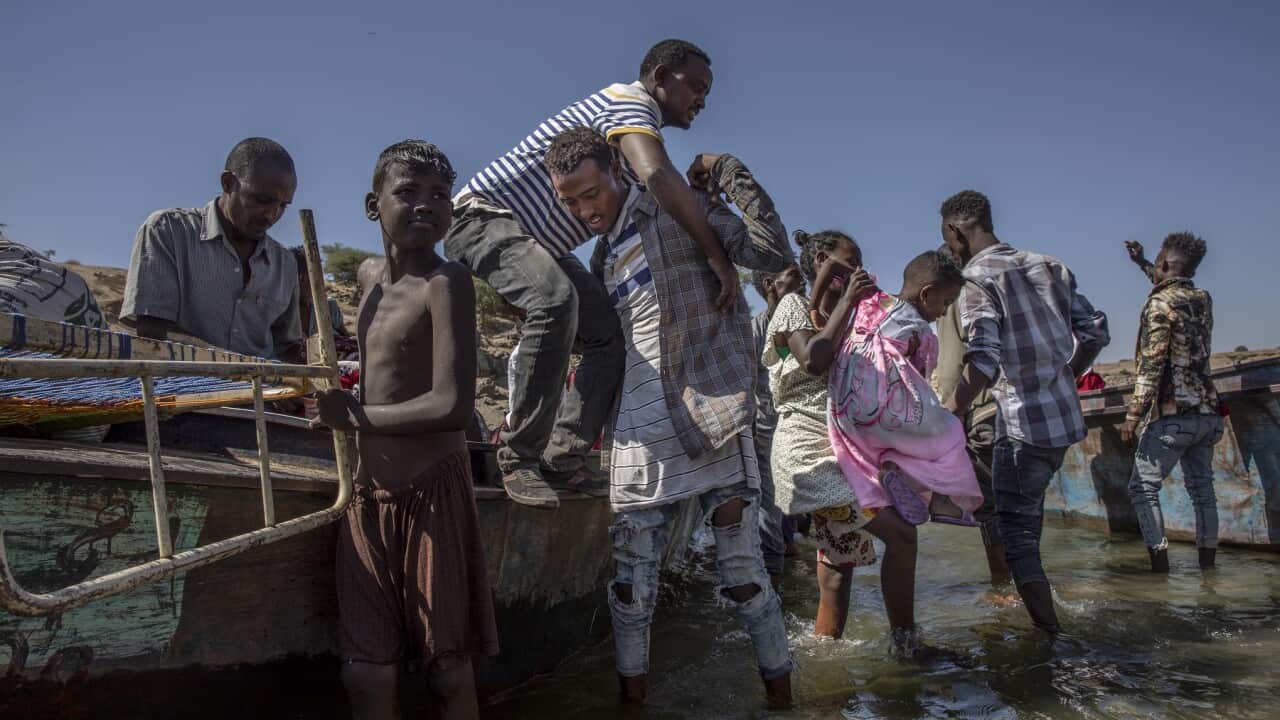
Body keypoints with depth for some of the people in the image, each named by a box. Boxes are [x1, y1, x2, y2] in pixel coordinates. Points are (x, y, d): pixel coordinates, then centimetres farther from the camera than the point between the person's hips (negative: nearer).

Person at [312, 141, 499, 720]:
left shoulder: (446, 282, -12)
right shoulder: (372, 287, 13)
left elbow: (452, 406, -22)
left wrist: (353, 416, -10)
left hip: (430, 494, -7)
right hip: (369, 497, 7)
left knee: (449, 670, 7)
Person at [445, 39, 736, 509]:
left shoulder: (641, 132, 16)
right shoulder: (629, 100, -15)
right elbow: (658, 176, -36)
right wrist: (716, 255, -33)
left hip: (541, 244, 10)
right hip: (487, 213, -10)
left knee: (613, 332, -3)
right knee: (554, 299, -37)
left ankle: (563, 457, -5)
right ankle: (520, 460, -28)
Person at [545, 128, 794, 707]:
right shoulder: (603, 256, 17)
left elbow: (773, 255, -11)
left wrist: (732, 175, -10)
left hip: (712, 426, -5)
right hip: (638, 442, 5)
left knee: (743, 573, 3)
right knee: (631, 582, 7)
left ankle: (781, 693, 20)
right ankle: (632, 694, 23)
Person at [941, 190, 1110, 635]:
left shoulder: (976, 280, -13)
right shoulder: (1047, 267, 9)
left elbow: (982, 362, -25)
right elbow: (1095, 331, 11)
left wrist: (948, 416, -17)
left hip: (1023, 424, -8)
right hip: (1064, 418, 8)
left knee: (1017, 528, 3)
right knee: (1026, 512, 25)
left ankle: (1051, 636, 5)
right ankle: (1026, 593, 35)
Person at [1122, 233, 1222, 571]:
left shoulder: (1159, 303, -12)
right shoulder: (1203, 300, 10)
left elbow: (1151, 365, -18)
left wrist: (1132, 415, -16)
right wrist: (1142, 263, 41)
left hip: (1172, 416, -7)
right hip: (1207, 413, 7)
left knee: (1143, 487, 0)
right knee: (1202, 488, 13)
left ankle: (1160, 563, -5)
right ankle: (1207, 564, 18)